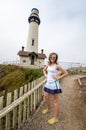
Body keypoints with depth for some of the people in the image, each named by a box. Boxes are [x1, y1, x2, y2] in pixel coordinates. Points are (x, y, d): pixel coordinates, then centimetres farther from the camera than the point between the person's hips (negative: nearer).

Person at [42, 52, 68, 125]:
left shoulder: (57, 66, -12)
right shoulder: (48, 65, 7)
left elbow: (66, 73, -10)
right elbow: (44, 69, 25)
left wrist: (58, 78, -13)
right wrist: (45, 75, 10)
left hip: (54, 84, -7)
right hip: (48, 83, 8)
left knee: (55, 101, 7)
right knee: (46, 97, 22)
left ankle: (56, 118, 27)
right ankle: (48, 109, 50)